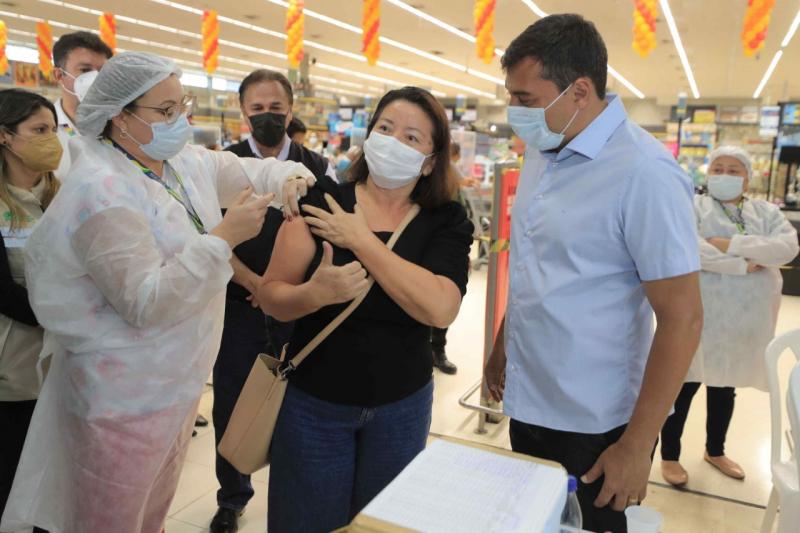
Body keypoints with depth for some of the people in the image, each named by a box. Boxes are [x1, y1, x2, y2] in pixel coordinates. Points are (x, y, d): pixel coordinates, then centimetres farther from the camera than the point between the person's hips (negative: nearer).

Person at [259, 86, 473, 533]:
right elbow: (272, 295, -9)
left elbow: (440, 309, -26)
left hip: (402, 407, 1)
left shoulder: (446, 222, -8)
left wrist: (360, 239, -23)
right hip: (313, 402, 0)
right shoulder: (321, 205, -9)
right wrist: (316, 292, -31)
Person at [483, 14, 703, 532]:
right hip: (527, 403, 7)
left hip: (593, 425, -7)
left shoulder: (644, 174, -21)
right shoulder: (542, 151, 2)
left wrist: (636, 445, -17)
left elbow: (682, 319, -20)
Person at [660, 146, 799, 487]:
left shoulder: (767, 212, 10)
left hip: (745, 319, 5)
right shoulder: (692, 207, -2)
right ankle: (669, 456, 19)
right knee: (685, 386, 3)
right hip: (699, 316, -4)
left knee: (725, 387, 19)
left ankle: (715, 450, 38)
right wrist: (743, 266, -19)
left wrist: (732, 245, -19)